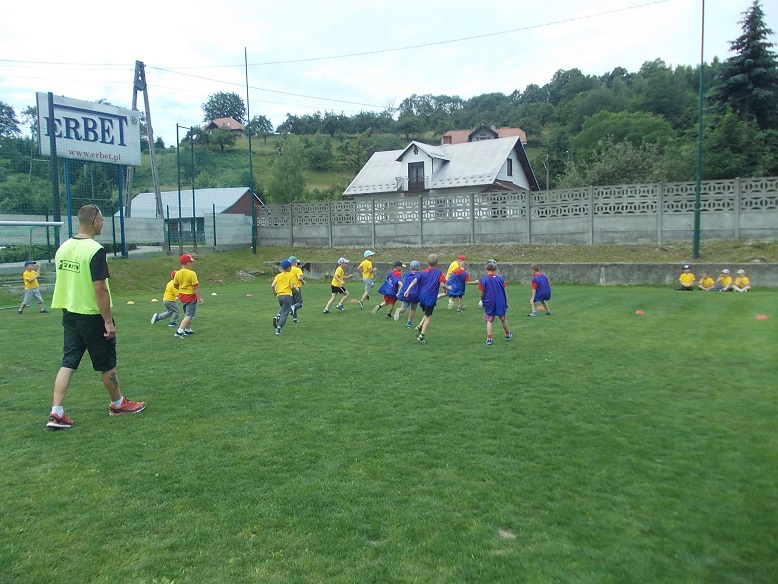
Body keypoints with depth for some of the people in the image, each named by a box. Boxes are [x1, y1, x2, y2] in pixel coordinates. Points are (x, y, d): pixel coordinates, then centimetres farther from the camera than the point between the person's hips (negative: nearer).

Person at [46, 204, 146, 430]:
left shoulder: (63, 248, 5)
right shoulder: (95, 250, -20)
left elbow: (65, 280, 14)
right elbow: (100, 288, -22)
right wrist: (108, 321, -18)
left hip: (69, 314, 7)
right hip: (92, 316, -7)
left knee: (68, 363, 9)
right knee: (107, 364, 9)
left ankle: (56, 413, 5)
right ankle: (118, 404, 26)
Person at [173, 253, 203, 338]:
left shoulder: (177, 273, -2)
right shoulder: (192, 273, -20)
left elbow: (175, 285, 7)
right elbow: (195, 287, -19)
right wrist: (199, 298, -14)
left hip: (182, 296, 7)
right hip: (191, 297, -7)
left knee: (187, 314, 24)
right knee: (189, 316, -2)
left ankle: (187, 329, 37)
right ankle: (179, 331, -14)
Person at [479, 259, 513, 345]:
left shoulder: (484, 280, -10)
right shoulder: (500, 279, -5)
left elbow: (482, 294, -6)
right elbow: (504, 292, -1)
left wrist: (482, 301, 13)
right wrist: (506, 302, 11)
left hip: (489, 303, -2)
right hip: (500, 302, 2)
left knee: (489, 321, 6)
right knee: (503, 319, 19)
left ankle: (489, 338, -2)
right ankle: (508, 335, 36)